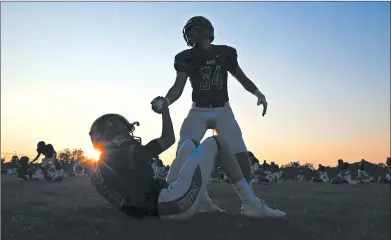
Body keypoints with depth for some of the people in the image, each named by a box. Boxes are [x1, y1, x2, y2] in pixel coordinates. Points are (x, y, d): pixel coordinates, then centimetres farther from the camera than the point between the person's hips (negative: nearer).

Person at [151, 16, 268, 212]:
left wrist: (258, 93, -4)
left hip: (223, 111, 1)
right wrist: (165, 101, -32)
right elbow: (179, 86, -12)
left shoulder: (225, 53, 2)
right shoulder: (187, 58, -2)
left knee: (240, 153, -12)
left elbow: (241, 77, 12)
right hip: (198, 112, 0)